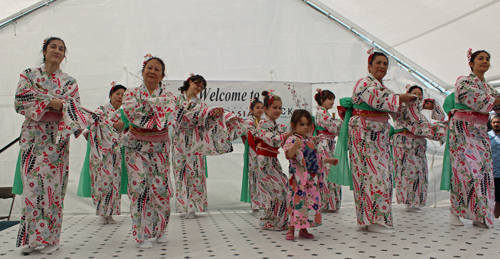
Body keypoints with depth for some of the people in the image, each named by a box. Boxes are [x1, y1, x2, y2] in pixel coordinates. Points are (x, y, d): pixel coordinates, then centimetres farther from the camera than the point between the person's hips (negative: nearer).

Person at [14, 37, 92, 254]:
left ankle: (51, 238, 8)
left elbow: (76, 109, 3)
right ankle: (30, 237, 7)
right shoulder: (28, 75, 10)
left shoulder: (69, 82, 11)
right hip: (32, 136, 0)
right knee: (31, 185, -4)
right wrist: (50, 102, -12)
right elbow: (20, 102, -3)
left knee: (53, 186, -2)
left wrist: (60, 105, -17)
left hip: (57, 138, 0)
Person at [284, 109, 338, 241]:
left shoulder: (311, 141, 16)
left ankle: (303, 229, 20)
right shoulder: (292, 140, -8)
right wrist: (294, 148, -43)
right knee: (297, 201, -8)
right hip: (298, 179, -8)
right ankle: (291, 230, 4)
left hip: (312, 178, 8)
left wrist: (329, 160, 31)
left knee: (312, 202, 9)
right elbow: (288, 155, -25)